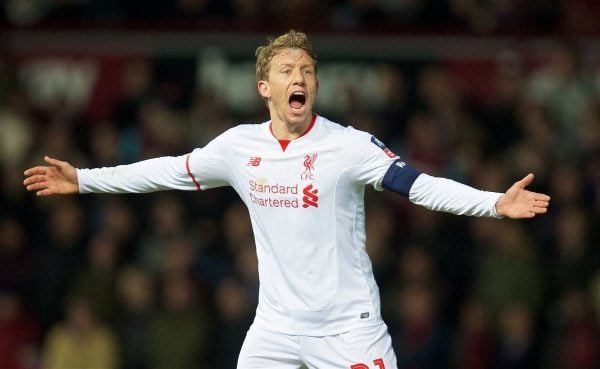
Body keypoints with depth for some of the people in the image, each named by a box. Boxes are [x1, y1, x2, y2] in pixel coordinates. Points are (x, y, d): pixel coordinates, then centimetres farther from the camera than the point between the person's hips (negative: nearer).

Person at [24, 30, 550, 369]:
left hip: (349, 323, -3)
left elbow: (418, 185, -19)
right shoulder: (239, 146, 2)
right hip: (277, 322, 4)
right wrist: (82, 180, 18)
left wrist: (494, 203, -33)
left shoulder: (349, 145, -11)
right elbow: (169, 171, 14)